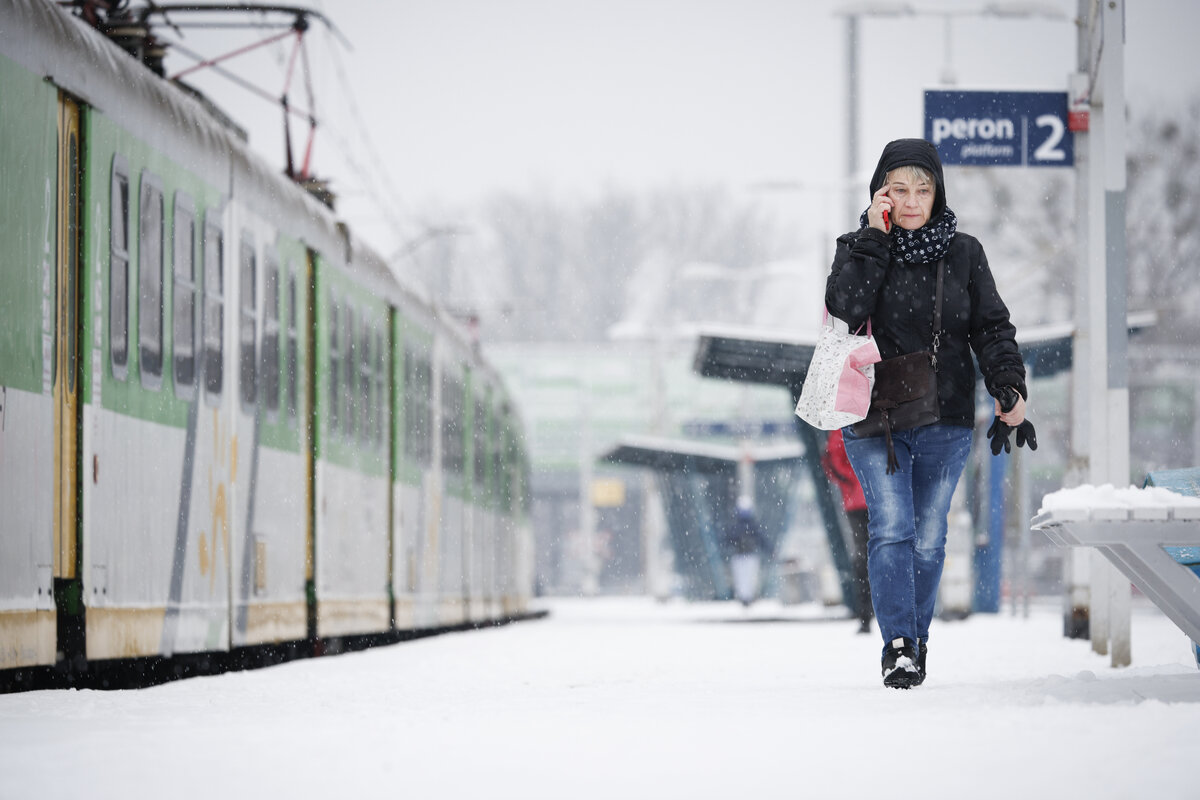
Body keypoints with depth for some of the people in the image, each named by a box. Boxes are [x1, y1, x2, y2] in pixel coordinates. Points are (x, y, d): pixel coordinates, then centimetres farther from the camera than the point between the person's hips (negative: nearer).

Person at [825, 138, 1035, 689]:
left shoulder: (963, 254, 7)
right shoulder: (859, 248, 3)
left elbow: (992, 328, 4)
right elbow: (846, 308, -16)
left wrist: (1009, 388, -12)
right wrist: (876, 237, -14)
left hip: (946, 423, 2)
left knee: (928, 538, 4)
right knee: (892, 528, -15)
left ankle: (917, 639, 20)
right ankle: (897, 647, -16)